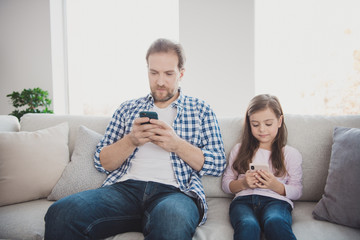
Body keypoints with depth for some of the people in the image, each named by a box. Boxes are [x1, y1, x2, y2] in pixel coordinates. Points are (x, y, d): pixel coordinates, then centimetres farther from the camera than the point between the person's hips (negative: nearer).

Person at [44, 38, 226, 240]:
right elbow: (102, 162, 15)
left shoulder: (201, 109, 15)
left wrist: (177, 144, -8)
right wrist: (131, 140, -5)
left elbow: (218, 165, 7)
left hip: (175, 190, -2)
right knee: (62, 212, -26)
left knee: (171, 220, -40)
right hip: (126, 187, 3)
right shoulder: (128, 109, 20)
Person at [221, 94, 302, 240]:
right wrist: (243, 183, -4)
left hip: (276, 200, 0)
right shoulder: (239, 150, 20)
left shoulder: (291, 154, 16)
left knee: (275, 222, -37)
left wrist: (276, 186, -8)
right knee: (248, 226, -36)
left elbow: (297, 192, 12)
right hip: (244, 200, 0)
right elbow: (226, 184, 18)